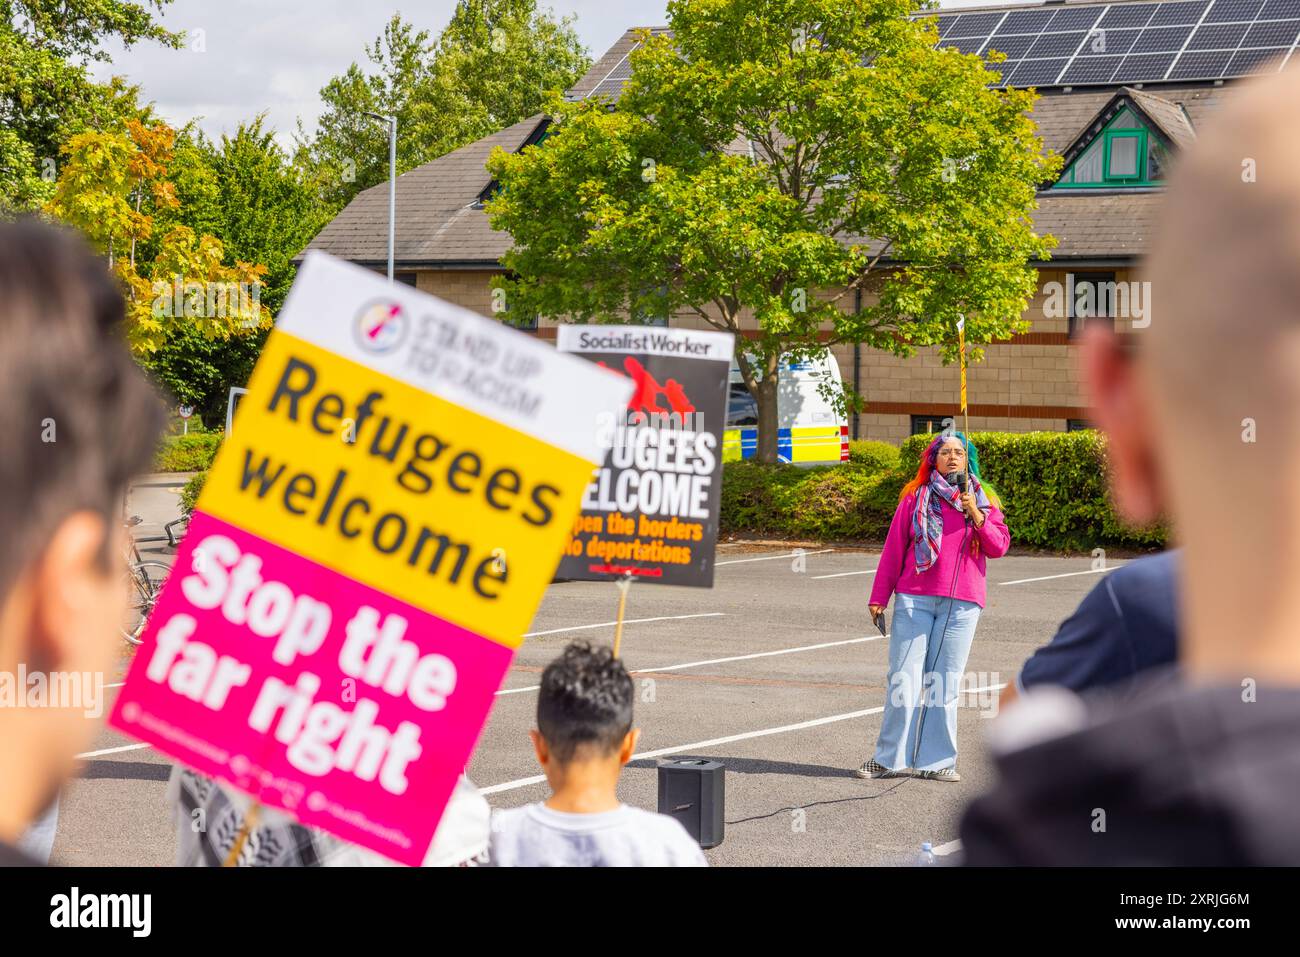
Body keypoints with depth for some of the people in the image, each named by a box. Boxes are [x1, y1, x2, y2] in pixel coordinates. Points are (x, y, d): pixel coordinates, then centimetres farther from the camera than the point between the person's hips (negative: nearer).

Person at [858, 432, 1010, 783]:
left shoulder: (983, 499, 12)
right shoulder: (916, 497, 8)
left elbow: (999, 546, 5)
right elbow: (893, 549, 9)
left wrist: (976, 515, -10)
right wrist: (879, 597, 6)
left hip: (961, 603, 1)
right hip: (914, 599, -1)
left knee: (945, 683, 2)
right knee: (904, 679, -4)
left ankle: (937, 760, 8)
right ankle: (892, 758, 3)